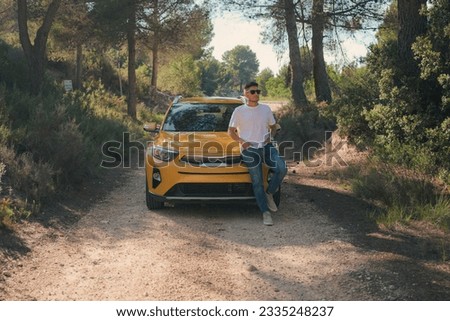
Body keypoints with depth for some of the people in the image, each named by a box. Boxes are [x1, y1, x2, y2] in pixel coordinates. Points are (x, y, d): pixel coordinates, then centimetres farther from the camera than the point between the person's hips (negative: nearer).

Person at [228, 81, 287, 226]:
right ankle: (266, 213, 3)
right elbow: (231, 131, 6)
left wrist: (270, 136, 2)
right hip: (250, 150, -3)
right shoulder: (239, 111, 1)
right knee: (257, 182, -3)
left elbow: (273, 126, 22)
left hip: (266, 146, 3)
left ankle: (269, 193, 4)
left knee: (281, 168, -20)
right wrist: (241, 141, -9)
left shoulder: (266, 109, 10)